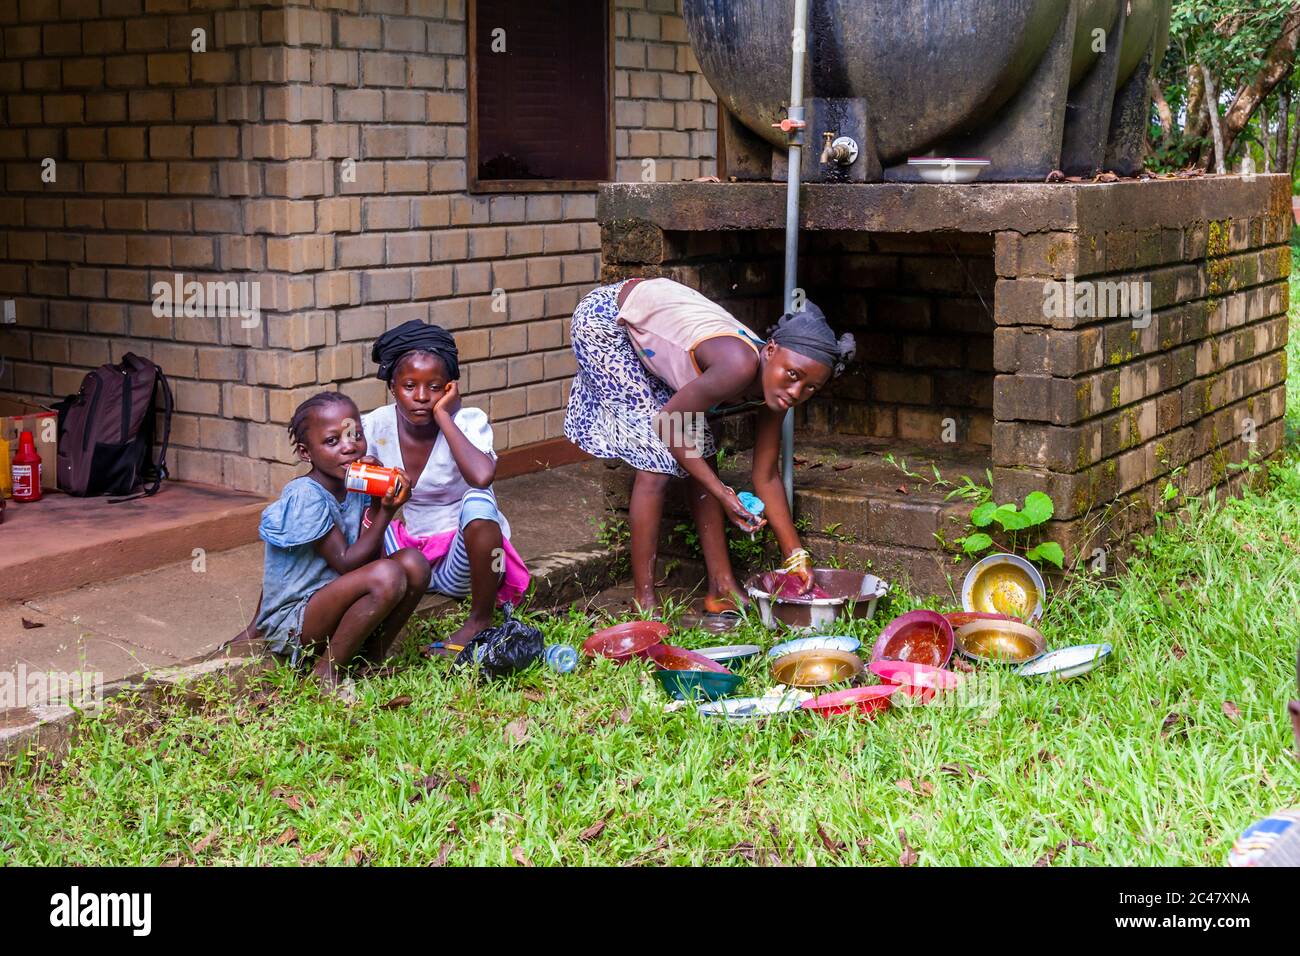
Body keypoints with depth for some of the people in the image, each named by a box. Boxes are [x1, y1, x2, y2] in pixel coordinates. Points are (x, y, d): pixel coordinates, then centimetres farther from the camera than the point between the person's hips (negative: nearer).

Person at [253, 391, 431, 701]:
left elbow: (369, 557, 0)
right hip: (290, 624, -8)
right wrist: (385, 513, -19)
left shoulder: (355, 488, 4)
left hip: (331, 610, 8)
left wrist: (376, 501, -9)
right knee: (386, 575, -31)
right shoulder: (306, 497, -20)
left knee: (414, 563, -9)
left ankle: (375, 654, 3)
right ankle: (327, 673, -17)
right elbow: (346, 563, -18)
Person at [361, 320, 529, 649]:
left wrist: (443, 416, -30)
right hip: (411, 553, 3)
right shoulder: (378, 425, -6)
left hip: (464, 554, -3)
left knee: (478, 501, -34)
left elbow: (481, 476, -39)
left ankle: (481, 619, -16)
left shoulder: (468, 421, -17)